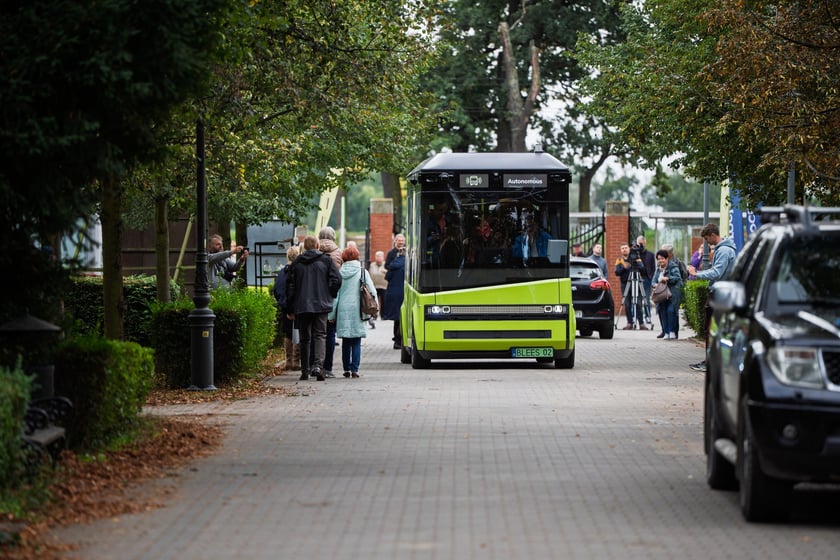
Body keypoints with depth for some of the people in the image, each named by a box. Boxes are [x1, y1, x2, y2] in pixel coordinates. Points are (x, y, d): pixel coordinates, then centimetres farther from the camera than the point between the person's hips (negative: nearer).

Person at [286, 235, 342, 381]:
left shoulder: (297, 262, 6)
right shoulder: (325, 260, 0)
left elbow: (290, 285, 6)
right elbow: (336, 280, -7)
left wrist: (290, 309, 12)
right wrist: (330, 296, 10)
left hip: (301, 306, 2)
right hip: (321, 305, -2)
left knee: (305, 338, 10)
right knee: (320, 335, 0)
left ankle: (305, 370, 12)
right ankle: (318, 365, -20)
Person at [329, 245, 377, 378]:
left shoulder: (340, 273, 2)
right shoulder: (362, 272, -2)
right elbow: (372, 291, -4)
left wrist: (332, 314, 6)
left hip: (343, 311, 2)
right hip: (357, 310, -2)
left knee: (346, 342, 12)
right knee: (356, 342, 1)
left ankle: (347, 369, 13)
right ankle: (354, 369, -6)